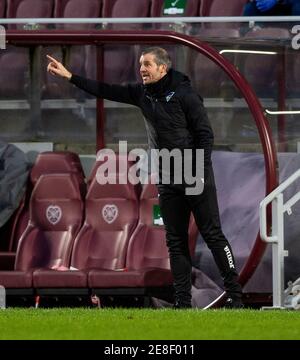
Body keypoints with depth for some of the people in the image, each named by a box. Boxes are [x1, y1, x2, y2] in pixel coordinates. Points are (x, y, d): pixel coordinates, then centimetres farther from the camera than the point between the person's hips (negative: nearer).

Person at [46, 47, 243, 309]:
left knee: (212, 235, -4)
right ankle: (183, 301, 8)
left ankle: (234, 294, 0)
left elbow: (205, 135, -12)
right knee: (176, 241, 5)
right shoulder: (143, 94, 7)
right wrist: (69, 76, 7)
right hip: (168, 180, 7)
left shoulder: (184, 94, -12)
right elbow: (107, 91, 11)